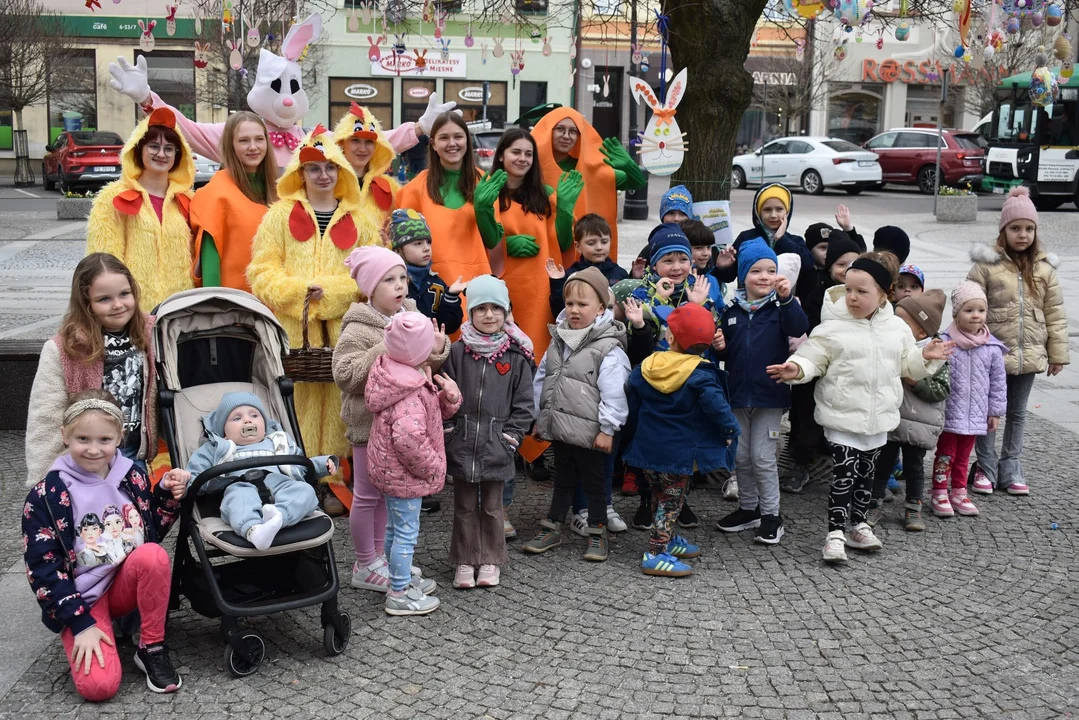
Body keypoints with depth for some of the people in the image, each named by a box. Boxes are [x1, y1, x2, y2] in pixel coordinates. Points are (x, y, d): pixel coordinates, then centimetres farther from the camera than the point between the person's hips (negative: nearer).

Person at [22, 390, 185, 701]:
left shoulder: (132, 477, 1)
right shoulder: (46, 495, -10)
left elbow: (153, 533, 10)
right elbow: (43, 567, -11)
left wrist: (167, 496, -8)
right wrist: (80, 623, -17)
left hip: (127, 583, 3)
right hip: (82, 597, -3)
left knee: (154, 555, -32)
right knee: (99, 686, -24)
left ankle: (152, 649, -13)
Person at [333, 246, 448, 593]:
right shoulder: (358, 329, -15)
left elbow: (425, 370, 15)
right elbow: (344, 375, -24)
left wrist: (436, 352, -7)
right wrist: (385, 350, -27)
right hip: (370, 422, -7)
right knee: (368, 495, 5)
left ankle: (378, 557, 31)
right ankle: (366, 567, 18)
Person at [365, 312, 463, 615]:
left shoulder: (406, 375, 3)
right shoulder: (409, 390, -28)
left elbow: (433, 411, 12)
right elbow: (409, 437, -39)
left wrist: (449, 397, -10)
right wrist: (432, 467, -24)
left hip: (391, 468, 10)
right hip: (403, 472, -10)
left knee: (396, 528, 23)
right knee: (406, 531, 2)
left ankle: (401, 581, 39)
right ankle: (399, 596, 14)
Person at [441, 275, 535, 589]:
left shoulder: (517, 355, -2)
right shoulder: (457, 351, -1)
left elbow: (523, 401, 0)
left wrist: (513, 435, -5)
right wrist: (447, 428, -5)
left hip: (497, 444, -1)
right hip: (462, 442, 1)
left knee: (492, 507, 11)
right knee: (465, 506, 11)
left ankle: (491, 561, 25)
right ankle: (465, 561, 22)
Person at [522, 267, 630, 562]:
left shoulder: (608, 348, -14)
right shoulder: (558, 341, 7)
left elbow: (613, 393, -17)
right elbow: (540, 380, 15)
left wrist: (607, 428, -18)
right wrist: (539, 419, 16)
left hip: (588, 432, -6)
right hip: (559, 427, 6)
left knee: (593, 482, 8)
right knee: (562, 480, 18)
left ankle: (597, 534, 21)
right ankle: (552, 529, 28)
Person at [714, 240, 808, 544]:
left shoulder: (780, 307, -5)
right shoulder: (732, 310, 4)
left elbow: (798, 328, -26)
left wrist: (787, 298, -39)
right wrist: (720, 347, -9)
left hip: (770, 394, -4)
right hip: (738, 393, 4)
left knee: (762, 457, -1)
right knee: (741, 456, 14)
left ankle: (771, 515, 14)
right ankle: (748, 509, 29)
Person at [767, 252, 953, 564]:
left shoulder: (897, 328, 4)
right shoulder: (832, 328, -10)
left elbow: (907, 365, 13)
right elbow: (813, 359, -9)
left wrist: (925, 357, -5)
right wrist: (797, 368, -29)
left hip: (878, 417, 5)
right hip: (843, 415, -5)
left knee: (866, 473, 16)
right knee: (844, 473, -8)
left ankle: (859, 524, 30)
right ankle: (835, 533, -1)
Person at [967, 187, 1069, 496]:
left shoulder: (1044, 269, 3)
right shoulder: (987, 265, -9)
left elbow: (1055, 315, 7)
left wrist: (1058, 353, 6)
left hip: (1029, 355, 4)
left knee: (1017, 413, 15)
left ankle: (1010, 469, 26)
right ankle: (985, 468, 20)